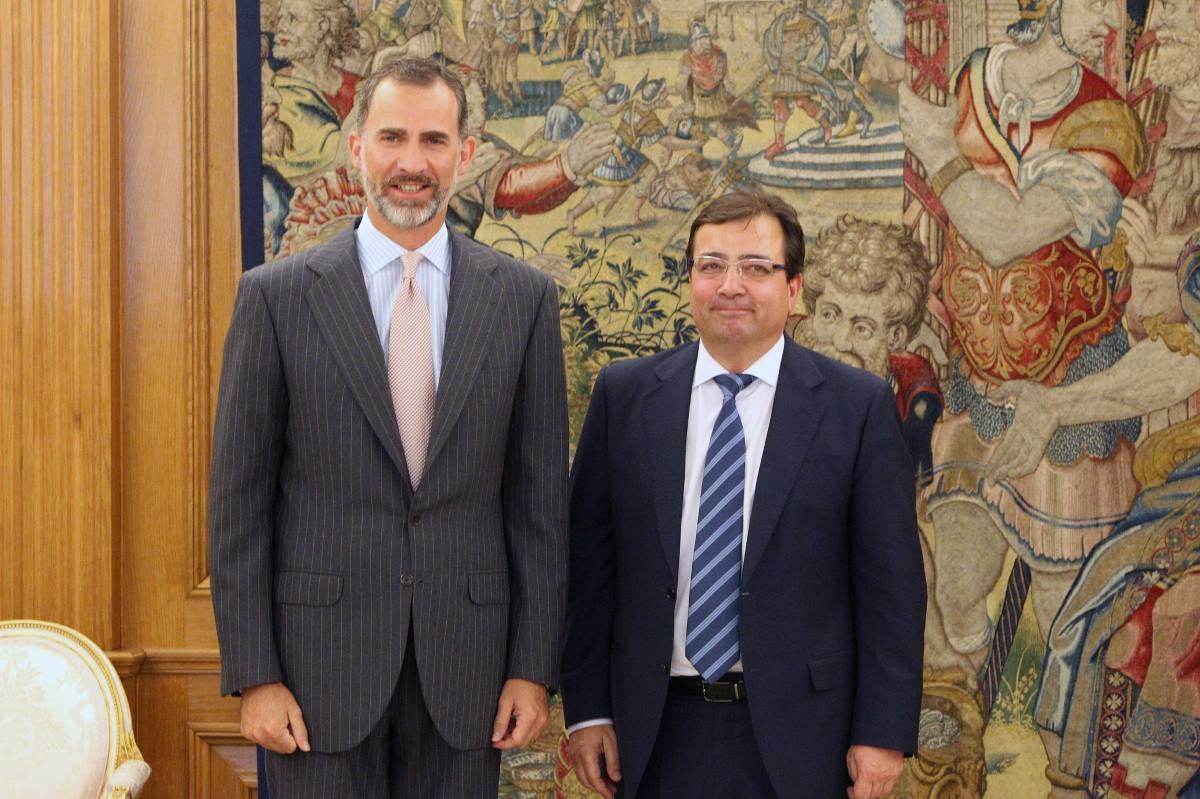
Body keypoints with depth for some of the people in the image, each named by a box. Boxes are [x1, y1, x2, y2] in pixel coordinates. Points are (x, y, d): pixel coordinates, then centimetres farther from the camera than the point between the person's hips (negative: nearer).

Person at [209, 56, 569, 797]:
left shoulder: (524, 298, 3)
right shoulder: (276, 296, -1)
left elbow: (540, 498, 4)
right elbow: (239, 503, -1)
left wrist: (534, 667, 1)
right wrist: (254, 676, -5)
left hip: (465, 668, 1)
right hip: (323, 660, -1)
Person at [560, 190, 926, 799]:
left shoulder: (859, 405, -3)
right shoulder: (624, 396, 3)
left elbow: (890, 583, -3)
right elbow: (589, 563, 4)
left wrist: (883, 732, -6)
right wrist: (587, 708, 1)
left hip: (796, 734, -1)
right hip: (658, 732, 2)